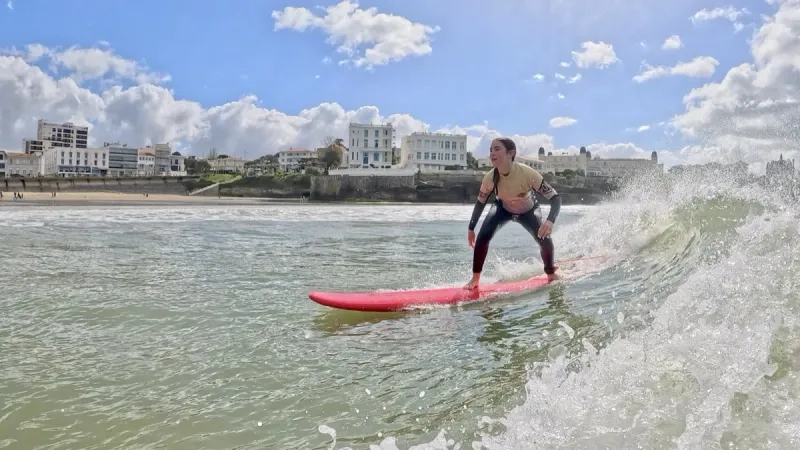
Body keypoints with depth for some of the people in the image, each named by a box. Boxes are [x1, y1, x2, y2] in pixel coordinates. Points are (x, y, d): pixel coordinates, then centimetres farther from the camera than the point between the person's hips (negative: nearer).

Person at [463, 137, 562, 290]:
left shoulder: (528, 173, -39)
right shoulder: (490, 178, -30)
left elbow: (555, 198, -36)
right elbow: (480, 203, -9)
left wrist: (550, 221, -54)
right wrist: (471, 228, -5)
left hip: (529, 211, -1)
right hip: (503, 209, 1)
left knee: (545, 239, -20)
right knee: (483, 237, -22)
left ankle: (550, 273, 11)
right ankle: (475, 279, -6)